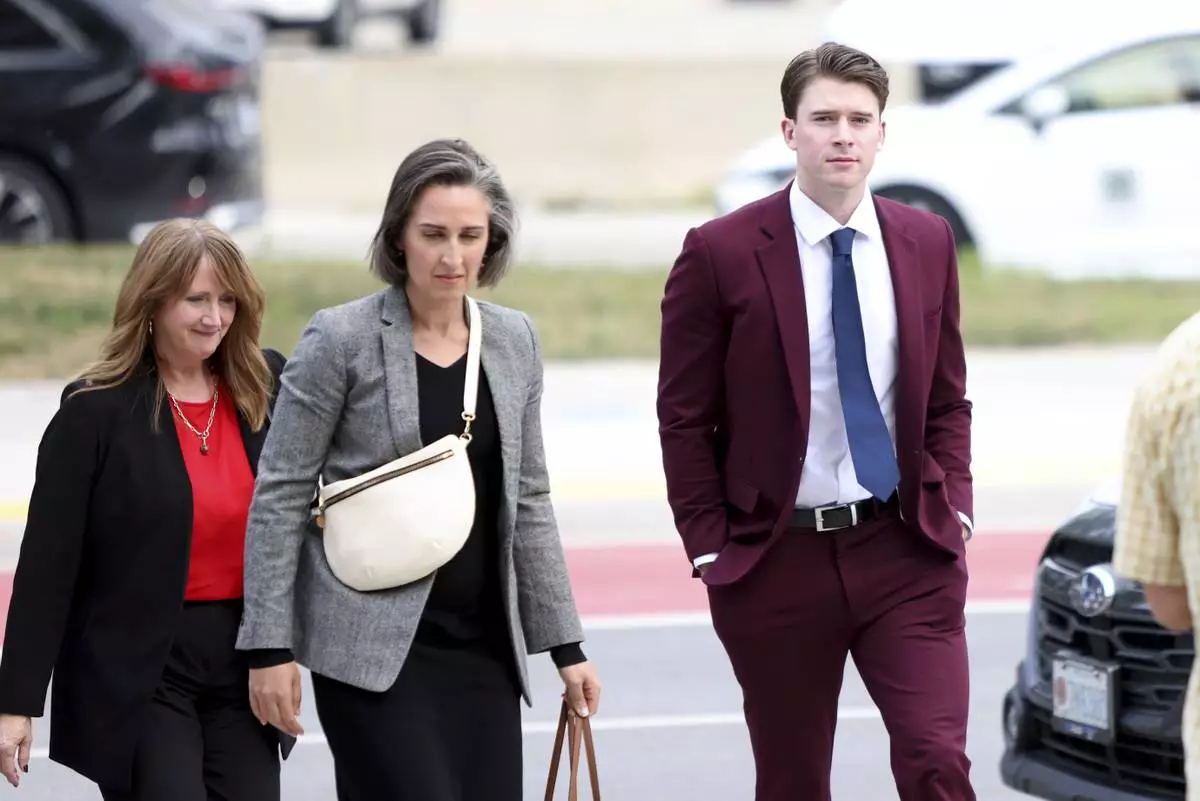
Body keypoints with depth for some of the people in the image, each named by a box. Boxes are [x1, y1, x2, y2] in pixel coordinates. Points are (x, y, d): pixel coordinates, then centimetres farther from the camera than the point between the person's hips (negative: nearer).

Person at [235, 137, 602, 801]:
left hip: (484, 646, 5)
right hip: (374, 646, -5)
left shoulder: (514, 341, 9)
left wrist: (565, 645, 13)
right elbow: (279, 498, -4)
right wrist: (270, 647, -9)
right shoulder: (341, 340, -6)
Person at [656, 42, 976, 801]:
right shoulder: (721, 253, -5)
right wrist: (710, 548, -7)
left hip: (906, 548, 2)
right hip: (777, 560, -2)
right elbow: (685, 419, -2)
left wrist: (954, 506, 1)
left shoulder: (927, 242, 6)